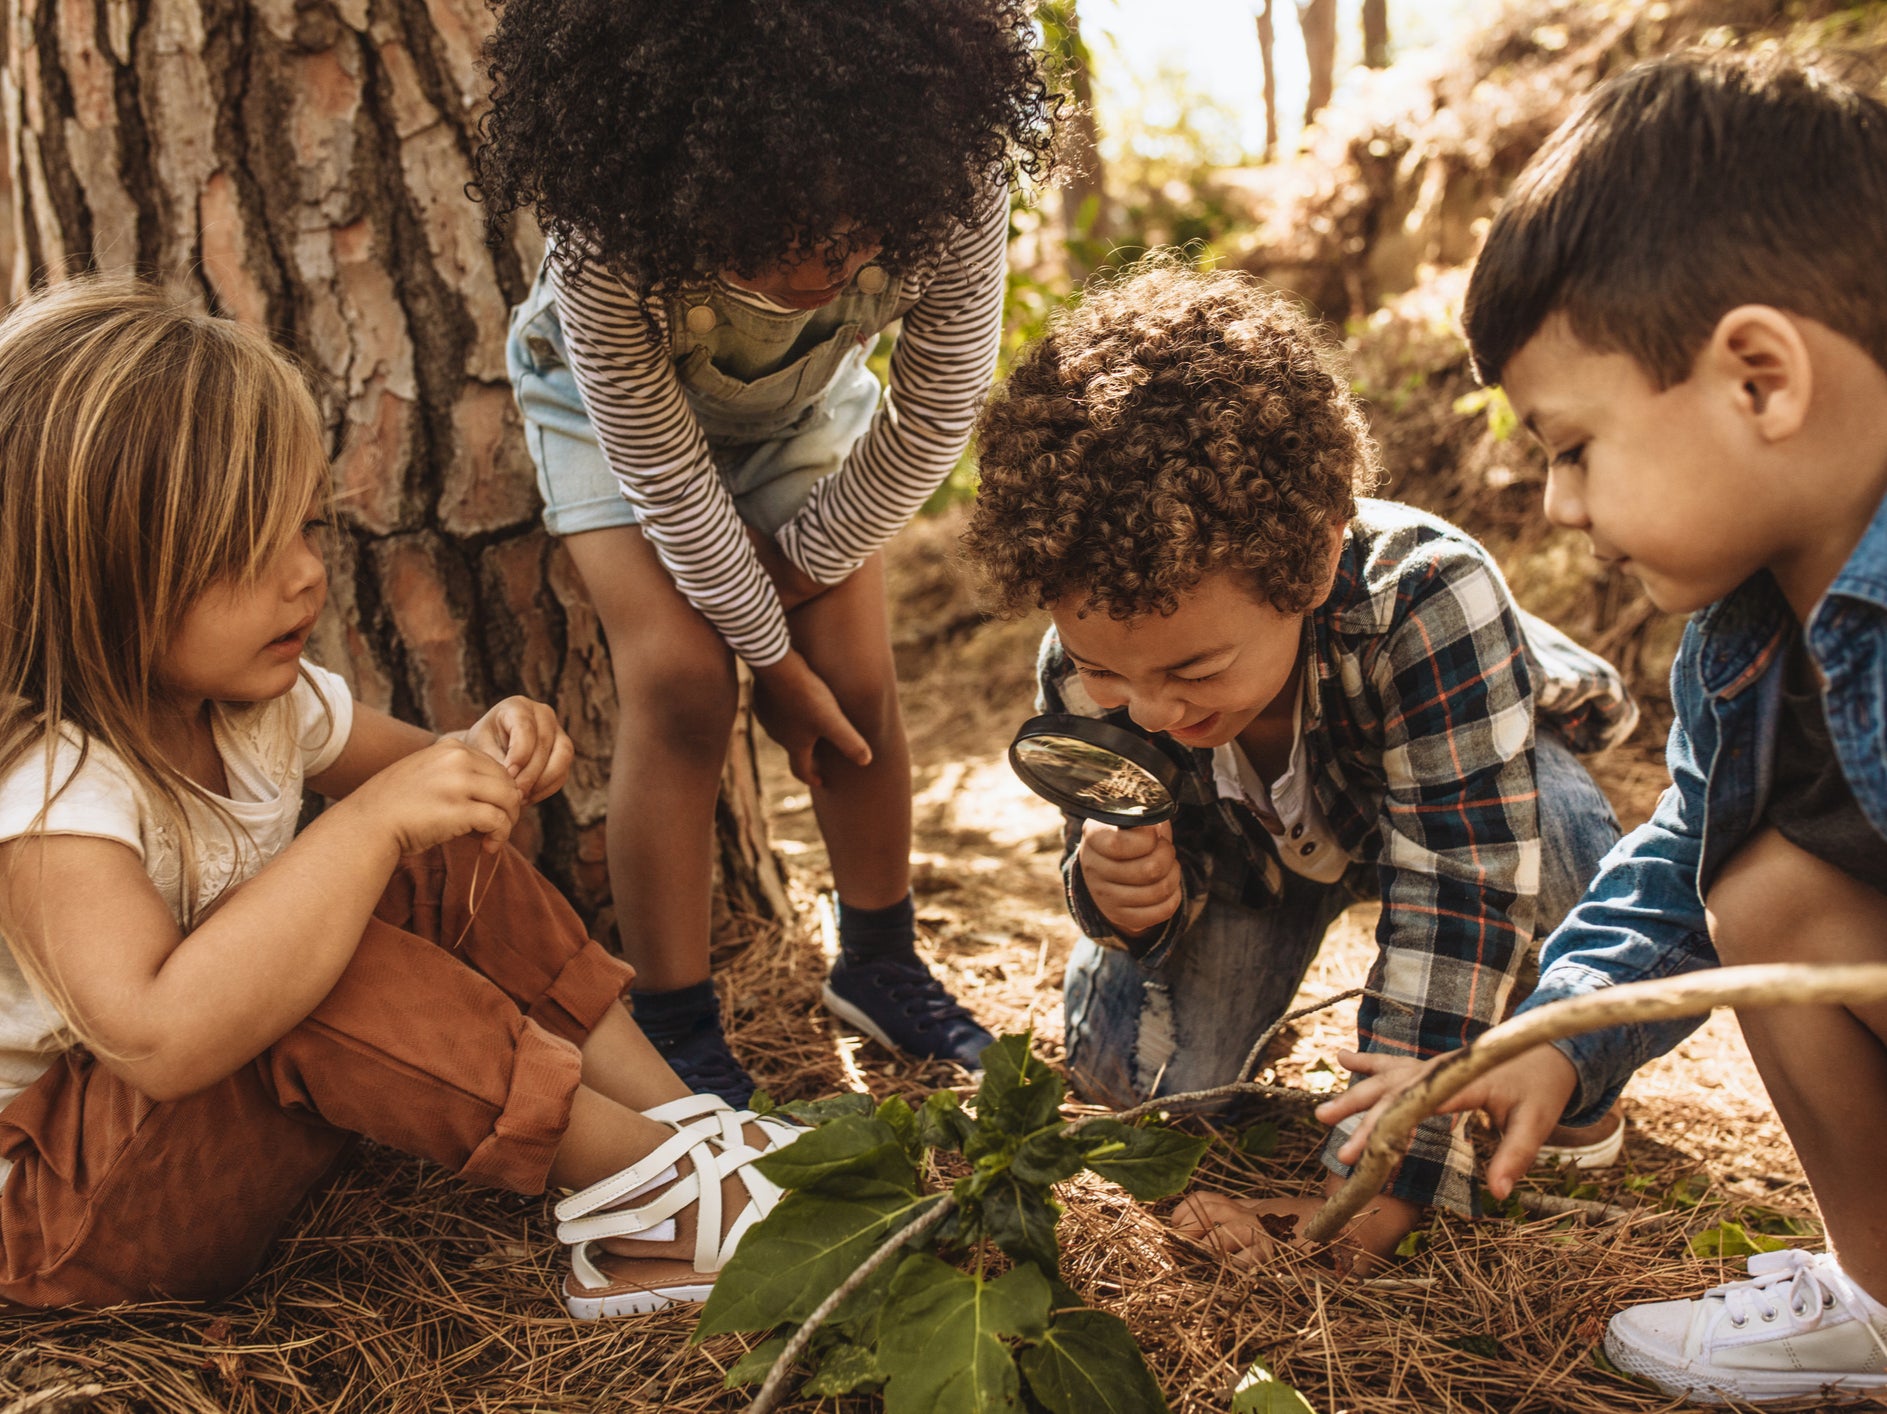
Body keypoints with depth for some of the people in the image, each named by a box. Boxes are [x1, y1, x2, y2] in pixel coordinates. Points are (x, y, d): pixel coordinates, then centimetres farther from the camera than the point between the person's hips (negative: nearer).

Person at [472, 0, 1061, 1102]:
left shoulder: (956, 183, -36)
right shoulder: (609, 232, -41)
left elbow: (938, 413, -20)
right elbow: (663, 472, -28)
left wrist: (800, 561, -13)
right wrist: (769, 652, -19)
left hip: (807, 397, 3)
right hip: (616, 395, -2)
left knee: (857, 673, -4)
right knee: (680, 674, -17)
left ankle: (881, 966, 19)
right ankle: (673, 1029, -5)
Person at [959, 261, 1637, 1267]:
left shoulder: (1426, 599, -45)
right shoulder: (1090, 661, -31)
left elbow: (1461, 894, -44)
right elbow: (1179, 859, -15)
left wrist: (1381, 1185, -44)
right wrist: (1123, 889, -43)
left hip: (1478, 783, -3)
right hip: (1256, 838, 3)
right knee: (1126, 1066, -16)